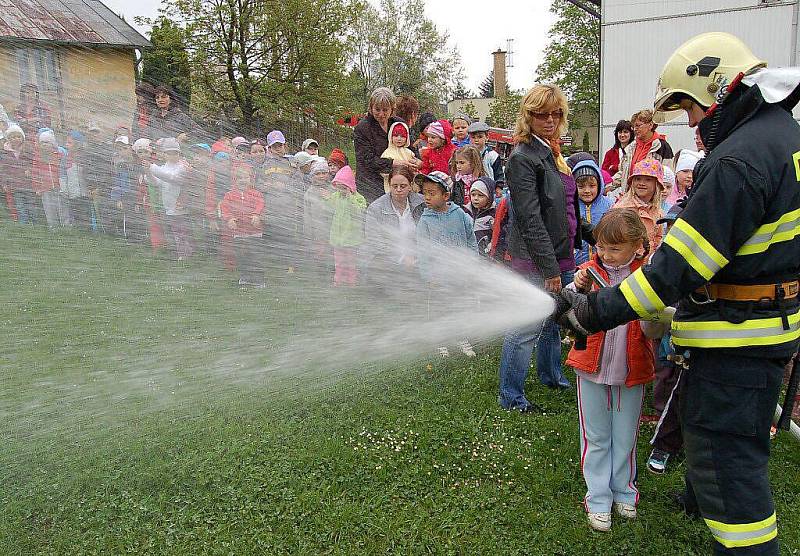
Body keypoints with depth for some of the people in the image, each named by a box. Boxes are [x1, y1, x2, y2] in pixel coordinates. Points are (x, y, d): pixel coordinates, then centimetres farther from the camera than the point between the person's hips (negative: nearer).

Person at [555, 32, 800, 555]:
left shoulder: (737, 161, -26)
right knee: (713, 424, 30)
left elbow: (679, 267, -27)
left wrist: (598, 310, -23)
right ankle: (701, 499, 54)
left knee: (725, 453, -1)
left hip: (736, 336, -11)